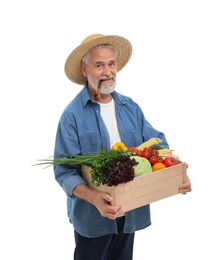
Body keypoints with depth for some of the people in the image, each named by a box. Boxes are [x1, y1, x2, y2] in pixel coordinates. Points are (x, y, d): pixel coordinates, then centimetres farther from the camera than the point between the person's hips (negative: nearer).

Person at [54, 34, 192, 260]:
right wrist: (94, 198, -34)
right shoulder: (72, 115, -13)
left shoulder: (131, 108, 4)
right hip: (92, 216, -4)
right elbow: (65, 171, -18)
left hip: (131, 213, 5)